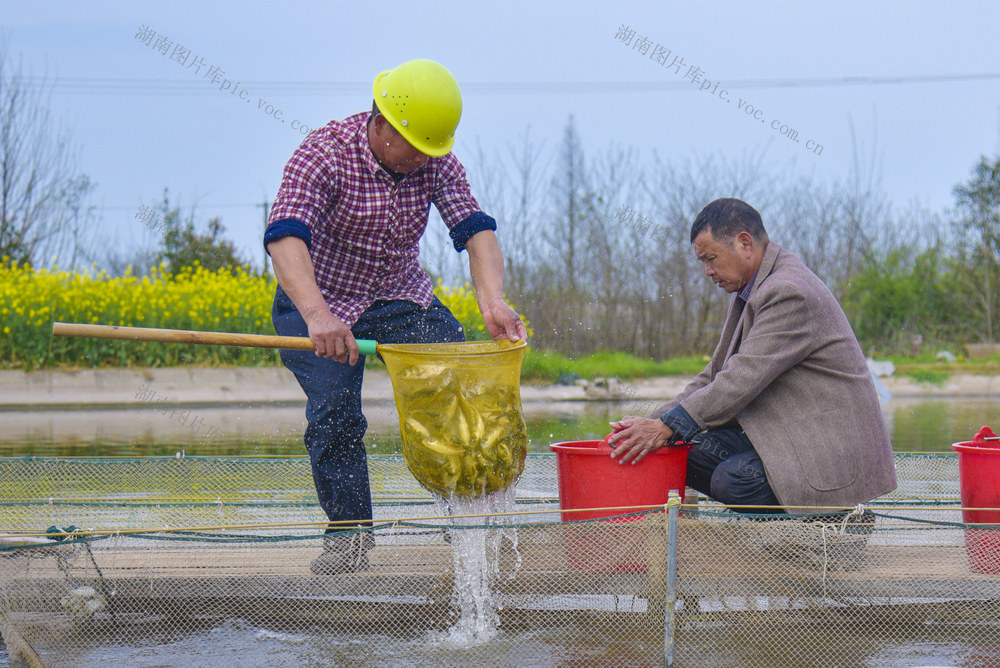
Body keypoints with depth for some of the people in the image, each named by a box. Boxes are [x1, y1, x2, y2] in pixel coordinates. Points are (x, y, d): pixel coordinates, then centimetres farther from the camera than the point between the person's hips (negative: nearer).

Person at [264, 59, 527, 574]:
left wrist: (492, 301, -40)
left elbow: (474, 228, -19)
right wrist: (318, 315, -56)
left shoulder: (436, 161, -11)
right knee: (334, 414, -20)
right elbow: (285, 237, -39)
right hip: (320, 303, -4)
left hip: (401, 299, 4)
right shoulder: (324, 153, -26)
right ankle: (349, 533, -4)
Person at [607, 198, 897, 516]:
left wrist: (667, 427, -24)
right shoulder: (751, 291, 13)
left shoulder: (790, 293, -20)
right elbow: (716, 375, 15)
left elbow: (742, 380, -25)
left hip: (834, 454, -10)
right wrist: (654, 421, 2)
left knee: (732, 480, -28)